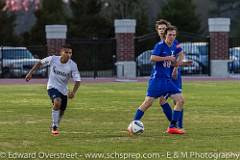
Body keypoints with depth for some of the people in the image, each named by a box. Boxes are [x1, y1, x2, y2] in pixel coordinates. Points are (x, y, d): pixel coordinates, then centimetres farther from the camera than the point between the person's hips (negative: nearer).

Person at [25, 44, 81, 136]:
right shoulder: (53, 59, -16)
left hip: (63, 90, 3)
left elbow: (77, 80, -19)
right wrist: (30, 73, -1)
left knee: (61, 111, 13)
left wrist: (73, 92, -35)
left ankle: (55, 126, 44)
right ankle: (54, 127, -21)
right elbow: (40, 63, 2)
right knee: (57, 102, -31)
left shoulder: (73, 65, -17)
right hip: (52, 87, -3)